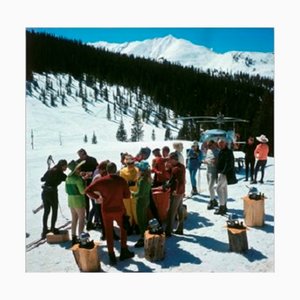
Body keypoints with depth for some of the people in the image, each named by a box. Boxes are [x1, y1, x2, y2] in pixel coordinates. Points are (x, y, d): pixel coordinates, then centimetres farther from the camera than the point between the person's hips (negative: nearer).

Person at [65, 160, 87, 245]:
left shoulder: (68, 178, 5)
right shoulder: (78, 178, -18)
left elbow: (67, 190, 13)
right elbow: (82, 191, -18)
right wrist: (84, 182, -5)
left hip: (70, 200, 8)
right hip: (79, 200, -8)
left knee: (74, 219, 16)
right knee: (81, 219, 1)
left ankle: (74, 238, 22)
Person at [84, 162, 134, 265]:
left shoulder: (101, 181, -10)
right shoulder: (122, 180, -10)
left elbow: (87, 190, -11)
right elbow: (127, 195, -4)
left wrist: (96, 197, 1)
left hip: (106, 210, 0)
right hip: (119, 210, 0)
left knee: (109, 233, 13)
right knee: (123, 229, 22)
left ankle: (112, 257, 19)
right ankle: (124, 252, 29)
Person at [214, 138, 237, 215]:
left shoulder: (228, 152, -15)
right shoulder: (221, 151, 16)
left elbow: (229, 164, -22)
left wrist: (223, 172, -25)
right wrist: (218, 171, 15)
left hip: (225, 174, -10)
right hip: (221, 173, 10)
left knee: (219, 188, -12)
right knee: (224, 189, 14)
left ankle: (222, 207, -8)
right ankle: (224, 206, 23)